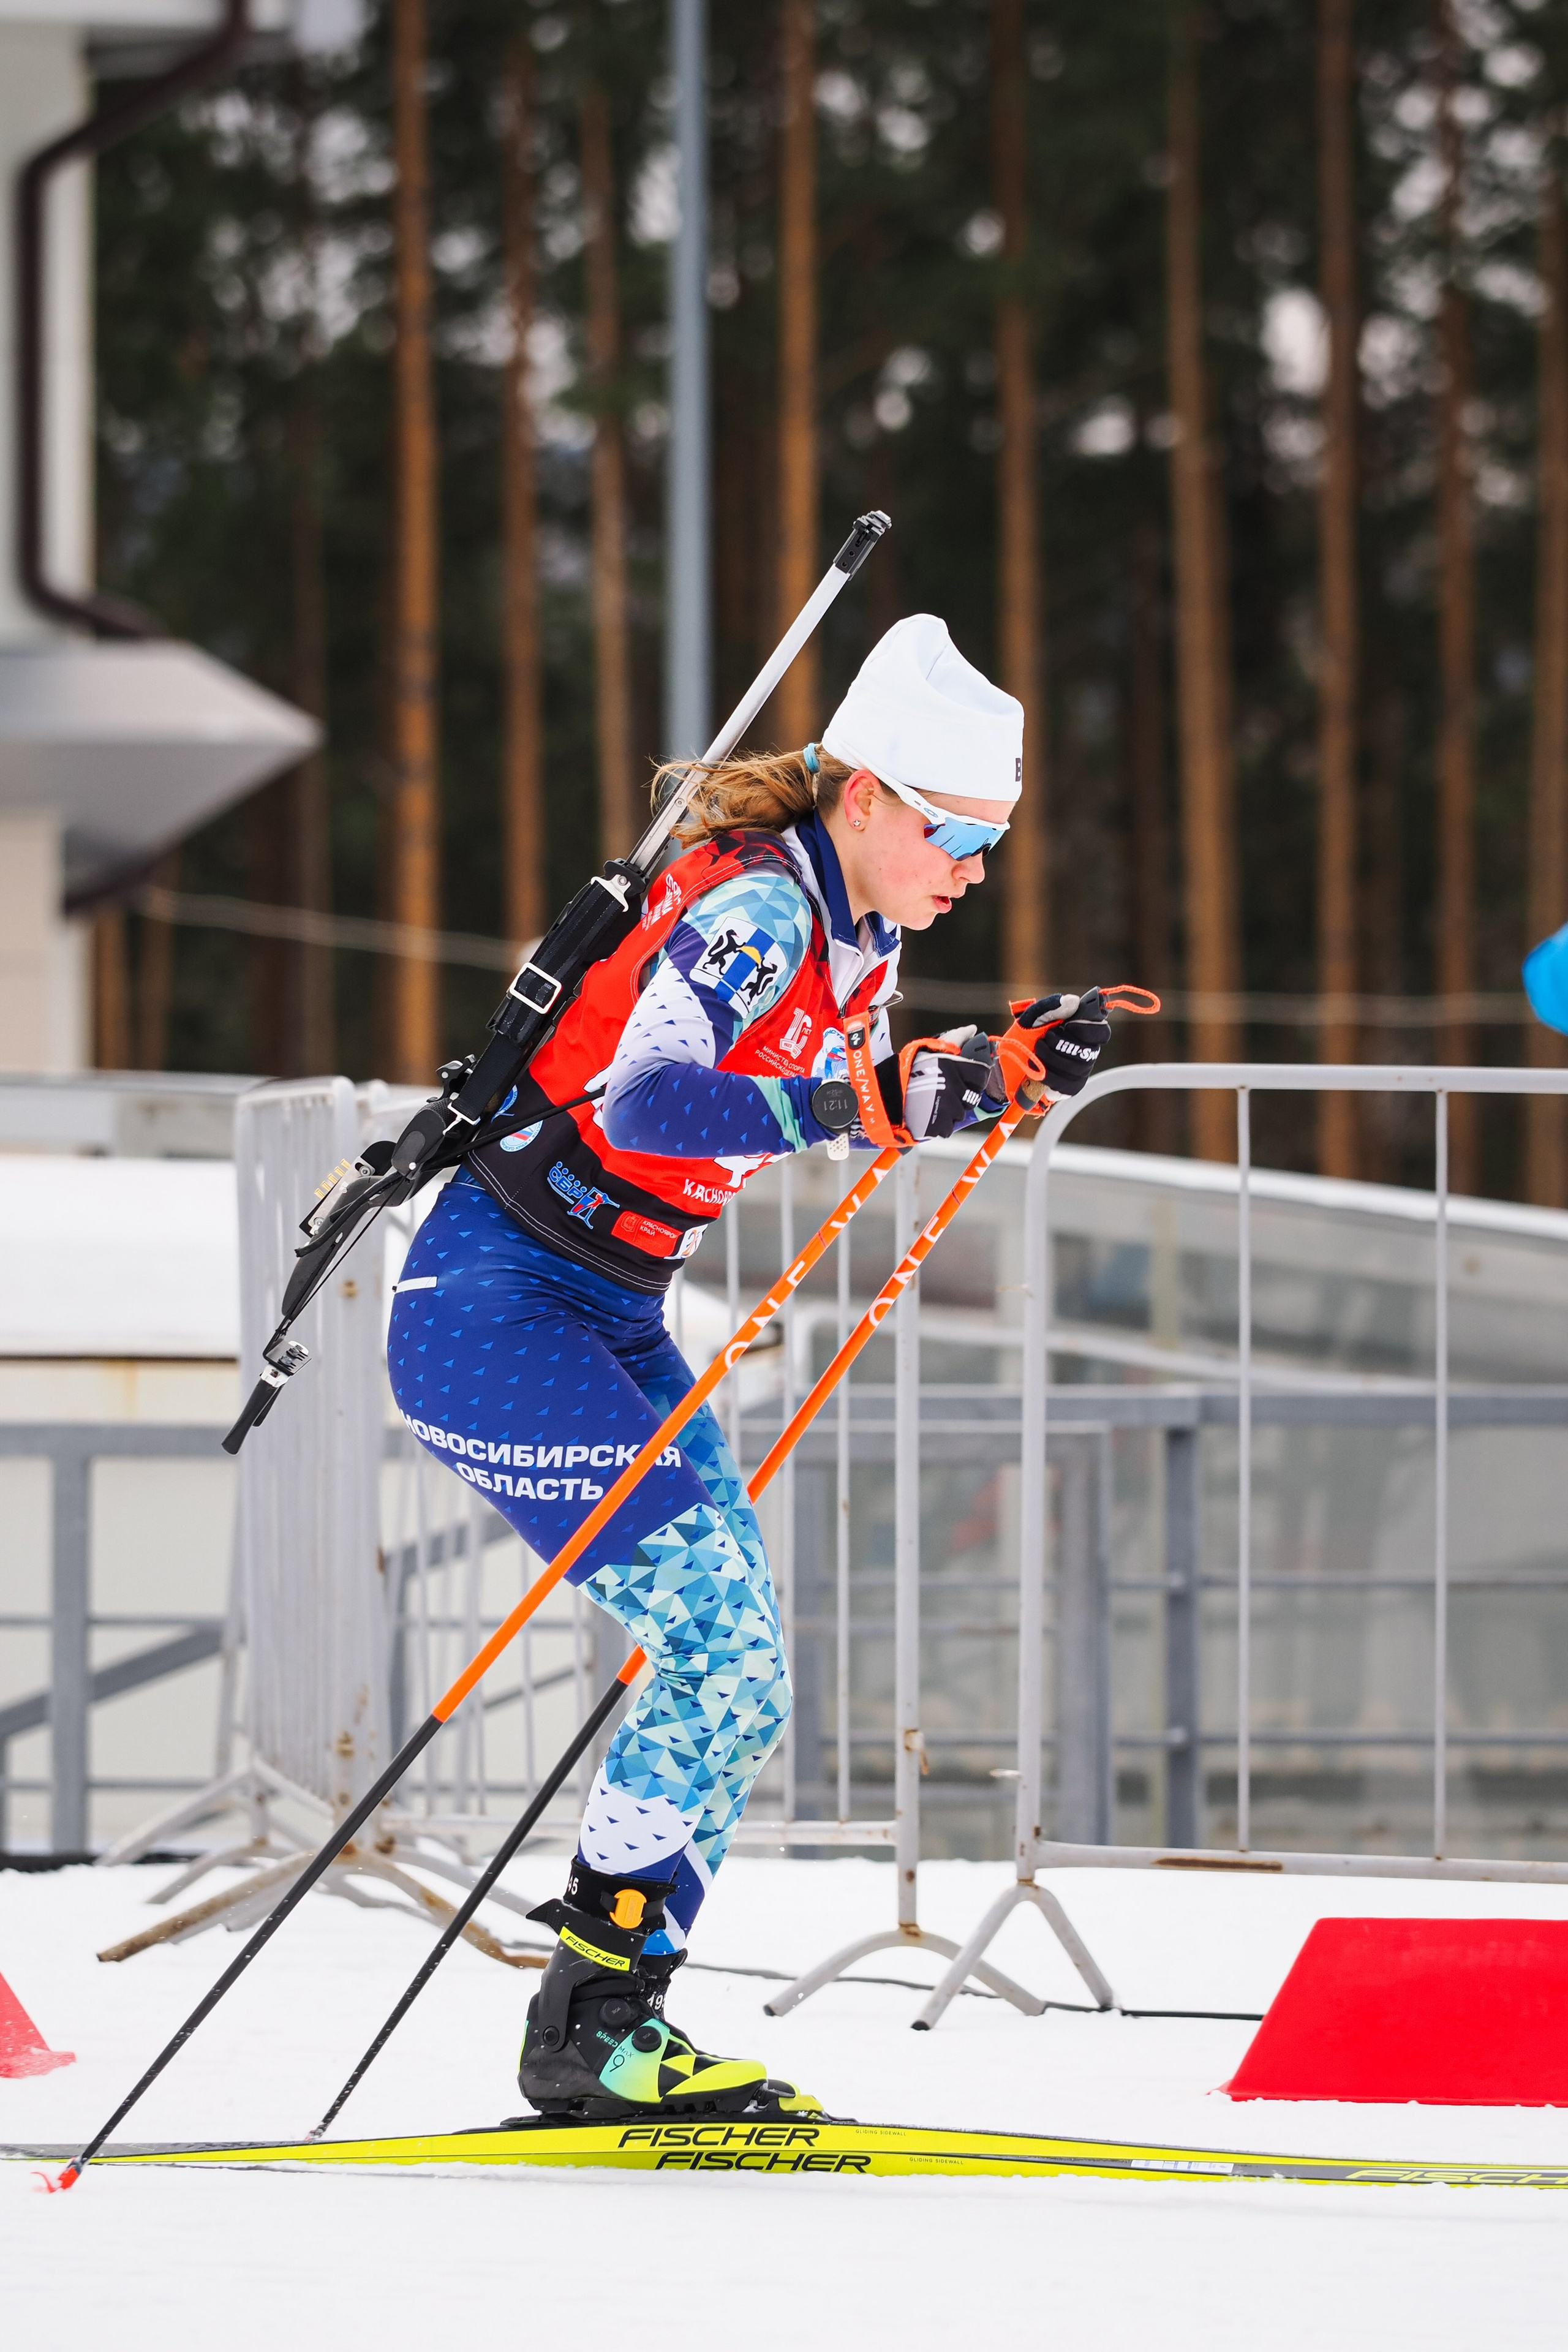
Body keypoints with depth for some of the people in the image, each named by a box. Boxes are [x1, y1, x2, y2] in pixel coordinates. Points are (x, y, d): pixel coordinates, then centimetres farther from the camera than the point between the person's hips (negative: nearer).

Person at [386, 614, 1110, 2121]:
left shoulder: (854, 929, 8)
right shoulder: (754, 906, -20)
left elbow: (858, 1100, 24)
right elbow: (645, 1101, -34)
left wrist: (996, 1070, 8)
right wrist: (871, 1106, -41)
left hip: (613, 1318, 10)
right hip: (499, 1306, -10)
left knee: (739, 1671, 4)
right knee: (721, 1644, -15)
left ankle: (606, 2019, 8)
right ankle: (589, 2036, -10)